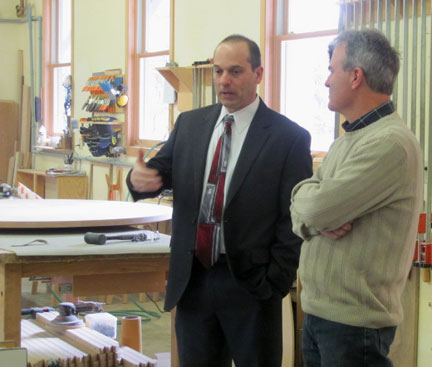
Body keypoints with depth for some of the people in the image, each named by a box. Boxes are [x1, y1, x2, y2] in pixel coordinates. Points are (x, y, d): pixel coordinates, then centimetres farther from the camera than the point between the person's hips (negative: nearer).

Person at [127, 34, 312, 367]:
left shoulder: (289, 137, -6)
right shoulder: (189, 124, 8)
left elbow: (293, 220, -7)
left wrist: (274, 284, -11)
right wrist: (139, 178, -15)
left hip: (250, 286, -4)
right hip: (192, 280, 4)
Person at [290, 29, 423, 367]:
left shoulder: (390, 143, -18)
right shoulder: (347, 141, 14)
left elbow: (315, 207, -23)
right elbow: (301, 215, 12)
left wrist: (304, 191, 0)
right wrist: (319, 219, -11)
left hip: (353, 322, -8)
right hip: (318, 310, 8)